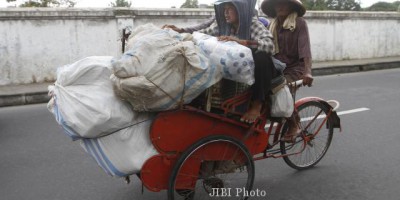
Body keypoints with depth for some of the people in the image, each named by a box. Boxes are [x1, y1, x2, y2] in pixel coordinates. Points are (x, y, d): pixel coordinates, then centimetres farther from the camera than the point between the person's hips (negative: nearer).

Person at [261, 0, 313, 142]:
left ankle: (293, 126, -4)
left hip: (295, 68, -5)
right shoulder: (273, 26, 12)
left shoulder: (299, 23, -7)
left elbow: (305, 48, -19)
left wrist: (307, 72, -33)